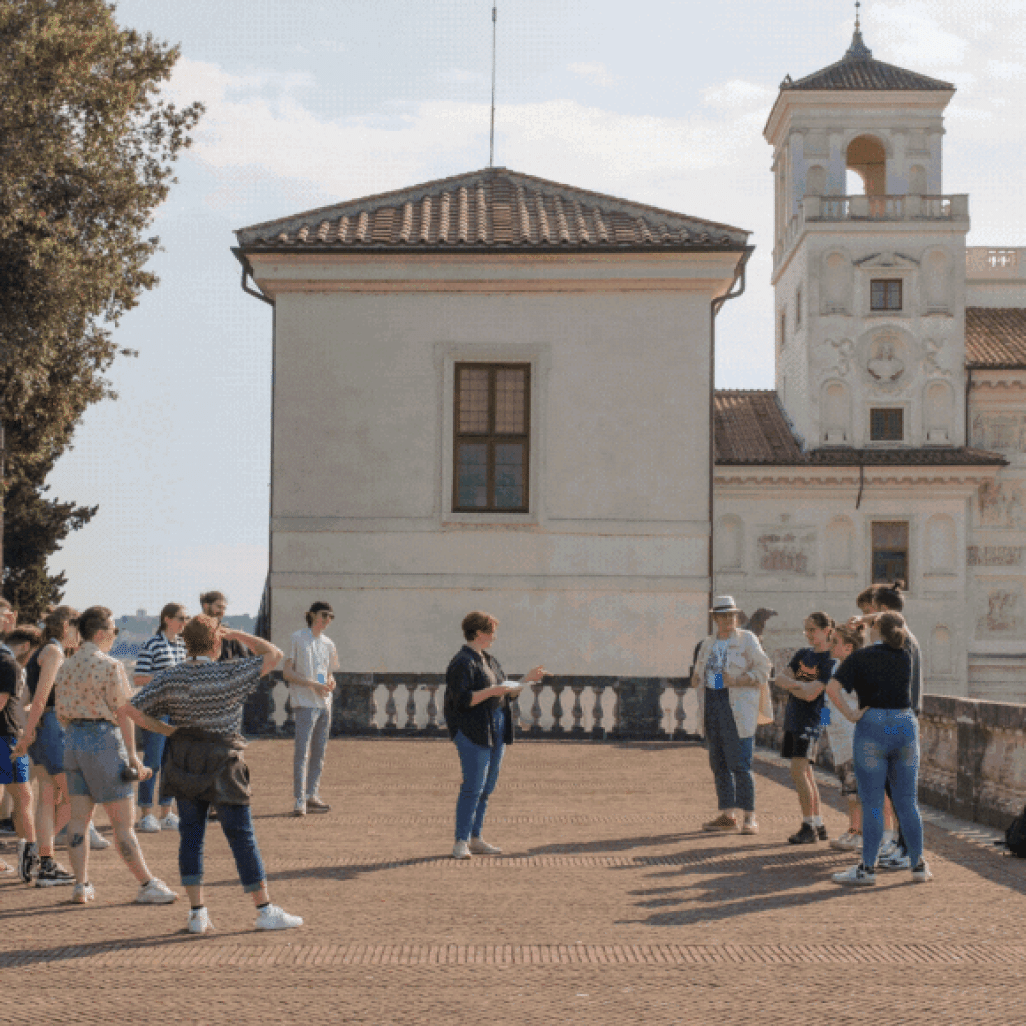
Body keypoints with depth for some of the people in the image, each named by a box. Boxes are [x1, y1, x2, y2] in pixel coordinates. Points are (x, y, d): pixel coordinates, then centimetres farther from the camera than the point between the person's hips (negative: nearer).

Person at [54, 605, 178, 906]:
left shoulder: (65, 667, 10)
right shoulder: (110, 666, -12)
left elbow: (61, 713, 14)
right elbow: (123, 713, -11)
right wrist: (132, 755, -8)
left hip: (73, 740, 7)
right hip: (104, 740, -7)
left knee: (78, 818, 7)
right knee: (123, 820, -2)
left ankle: (81, 886, 5)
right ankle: (147, 884, 3)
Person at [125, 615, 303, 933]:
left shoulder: (169, 678, -3)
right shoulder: (228, 674, -14)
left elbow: (131, 709, -5)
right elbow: (273, 654, -6)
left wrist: (167, 730, 4)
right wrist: (237, 635, 2)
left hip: (184, 762, 4)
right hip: (222, 763, -4)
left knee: (191, 835, 9)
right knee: (242, 837, 3)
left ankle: (197, 913, 7)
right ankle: (265, 911, 9)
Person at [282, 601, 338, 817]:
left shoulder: (328, 644, 16)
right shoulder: (297, 638, -3)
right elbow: (287, 671, -8)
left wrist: (330, 682, 0)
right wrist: (313, 684, -18)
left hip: (324, 703, 7)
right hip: (305, 702, -7)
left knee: (319, 751, 9)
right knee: (302, 751, -11)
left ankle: (311, 795, 17)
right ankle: (299, 801, -14)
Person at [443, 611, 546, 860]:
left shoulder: (489, 660, 18)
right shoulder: (462, 663, -11)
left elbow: (507, 693, 24)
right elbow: (462, 700, -19)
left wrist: (527, 680, 17)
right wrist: (492, 691, -22)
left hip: (496, 730, 9)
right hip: (472, 731, -9)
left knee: (487, 787, 8)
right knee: (473, 786, -12)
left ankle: (475, 839, 13)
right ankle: (461, 842, -9)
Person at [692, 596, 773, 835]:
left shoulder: (747, 640, 0)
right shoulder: (708, 643, 17)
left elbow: (763, 670, -6)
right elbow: (700, 672, 27)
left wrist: (737, 681, -18)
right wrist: (698, 678, 5)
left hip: (737, 707, -6)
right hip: (712, 705, 6)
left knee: (739, 764, -10)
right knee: (719, 764, 6)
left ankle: (750, 817, -5)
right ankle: (727, 815, 13)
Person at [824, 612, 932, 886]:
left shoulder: (860, 658, -5)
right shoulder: (905, 658, 6)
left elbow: (833, 687, -16)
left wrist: (851, 714, -9)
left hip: (873, 728, -3)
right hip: (906, 726, 4)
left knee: (872, 804, 1)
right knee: (907, 802, 10)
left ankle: (868, 868, 3)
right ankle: (919, 865, 12)